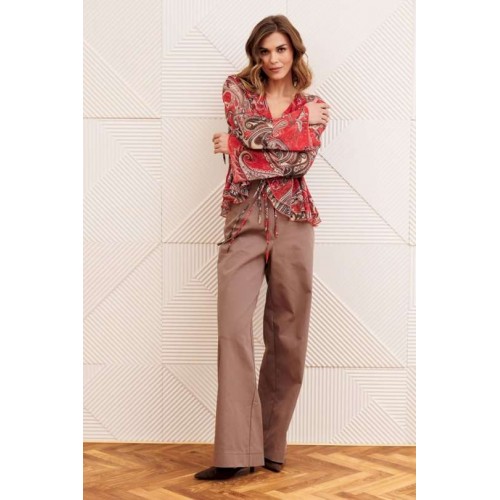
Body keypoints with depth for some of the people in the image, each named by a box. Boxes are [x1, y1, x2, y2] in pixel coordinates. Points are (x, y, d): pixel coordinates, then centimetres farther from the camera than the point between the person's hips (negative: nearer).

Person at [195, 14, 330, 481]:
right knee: (233, 327, -13)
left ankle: (270, 446, 13)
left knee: (288, 334, 2)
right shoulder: (237, 88, 13)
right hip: (244, 219, -1)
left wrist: (239, 147, -4)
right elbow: (249, 128, -7)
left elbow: (302, 160, -4)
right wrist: (300, 123, -1)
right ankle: (237, 452, -12)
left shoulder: (313, 105, 13)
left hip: (292, 221, 1)